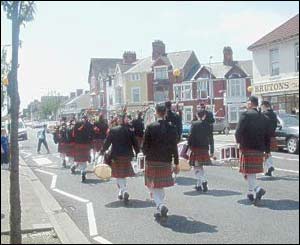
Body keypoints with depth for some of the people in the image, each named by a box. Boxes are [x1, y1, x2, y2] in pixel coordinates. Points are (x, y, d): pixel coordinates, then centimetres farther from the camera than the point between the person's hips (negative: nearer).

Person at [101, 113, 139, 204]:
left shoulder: (113, 130, -8)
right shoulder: (130, 131, -5)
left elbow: (107, 142, -5)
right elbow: (135, 143, -1)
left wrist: (102, 151, 7)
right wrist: (137, 152, 12)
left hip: (116, 156, -2)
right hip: (127, 156, 2)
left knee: (119, 176, 6)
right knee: (123, 174, 17)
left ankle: (125, 191, -8)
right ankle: (121, 193, 18)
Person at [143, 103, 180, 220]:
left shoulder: (150, 127, -11)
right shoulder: (172, 128, -3)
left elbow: (145, 145, -8)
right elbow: (174, 147, -2)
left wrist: (146, 154, 14)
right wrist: (176, 163, 5)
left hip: (152, 161, -3)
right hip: (166, 161, 3)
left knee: (153, 186, 7)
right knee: (160, 186, 18)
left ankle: (161, 205, -13)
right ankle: (160, 209, 25)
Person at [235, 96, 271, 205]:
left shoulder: (245, 115, -9)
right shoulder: (263, 117, 9)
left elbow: (238, 131, -17)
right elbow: (267, 136, 10)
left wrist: (239, 141, 3)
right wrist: (267, 151, 16)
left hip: (247, 148, -6)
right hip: (259, 149, 6)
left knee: (248, 172, -2)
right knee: (252, 172, 17)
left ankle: (257, 189, -19)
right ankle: (251, 193, 24)